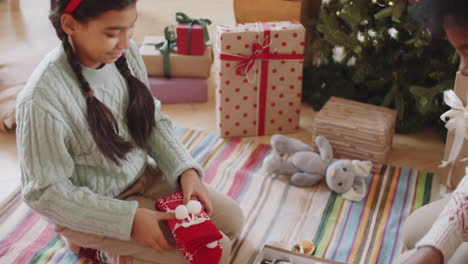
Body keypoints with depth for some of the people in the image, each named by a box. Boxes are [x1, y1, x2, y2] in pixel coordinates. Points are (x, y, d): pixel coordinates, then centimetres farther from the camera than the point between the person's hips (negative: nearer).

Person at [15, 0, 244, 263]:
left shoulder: (126, 53, -13)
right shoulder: (43, 99, -31)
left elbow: (153, 120, 2)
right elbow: (46, 192, -21)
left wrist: (185, 169, -12)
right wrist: (128, 218, -24)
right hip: (91, 209, -7)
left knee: (233, 220, 11)